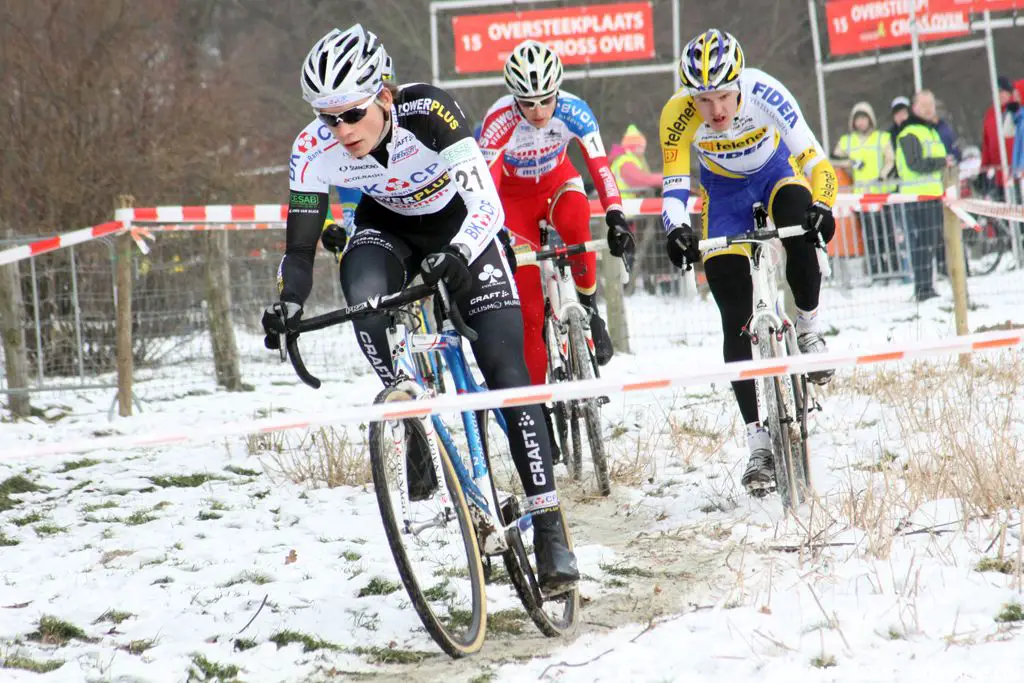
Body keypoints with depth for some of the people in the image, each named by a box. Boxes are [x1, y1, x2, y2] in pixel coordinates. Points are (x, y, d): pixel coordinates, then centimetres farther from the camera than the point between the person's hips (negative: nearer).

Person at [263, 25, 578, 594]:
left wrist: (456, 256, -57)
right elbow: (300, 246, -21)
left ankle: (550, 529, -7)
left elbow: (488, 206, -39)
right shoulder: (315, 149, -25)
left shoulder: (428, 111, -35)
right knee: (364, 297, -34)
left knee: (508, 374, -12)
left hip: (460, 229, -2)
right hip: (387, 228, 2)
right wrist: (289, 303, -39)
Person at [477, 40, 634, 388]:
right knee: (528, 307, -9)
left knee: (576, 225, -36)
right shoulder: (499, 121, -32)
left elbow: (600, 167, -30)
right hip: (513, 195, -1)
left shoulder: (573, 111, -27)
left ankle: (589, 309, -14)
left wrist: (616, 219, -42)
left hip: (558, 182, 1)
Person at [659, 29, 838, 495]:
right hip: (724, 192, 1)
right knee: (737, 323, -7)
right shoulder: (678, 115, -29)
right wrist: (676, 229, -48)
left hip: (778, 172, -1)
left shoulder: (764, 94, -32)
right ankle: (759, 442, -2)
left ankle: (808, 328, -8)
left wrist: (822, 206, -49)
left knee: (802, 231, -36)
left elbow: (813, 159, -32)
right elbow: (674, 184, -29)